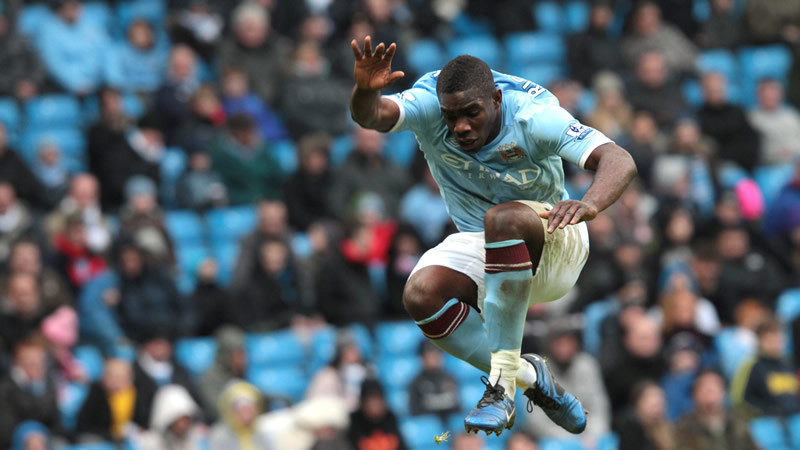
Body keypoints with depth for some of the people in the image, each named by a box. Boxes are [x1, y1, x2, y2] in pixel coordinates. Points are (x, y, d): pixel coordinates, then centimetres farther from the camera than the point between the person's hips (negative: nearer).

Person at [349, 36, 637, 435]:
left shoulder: (533, 116, -26)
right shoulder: (428, 105, -18)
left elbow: (620, 162, -36)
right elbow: (372, 116, -36)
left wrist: (588, 205, -58)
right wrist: (365, 91, -61)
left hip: (551, 250, -4)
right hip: (478, 249, 4)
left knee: (503, 218, -38)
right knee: (421, 294, -27)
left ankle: (502, 384, -34)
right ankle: (529, 378, -6)